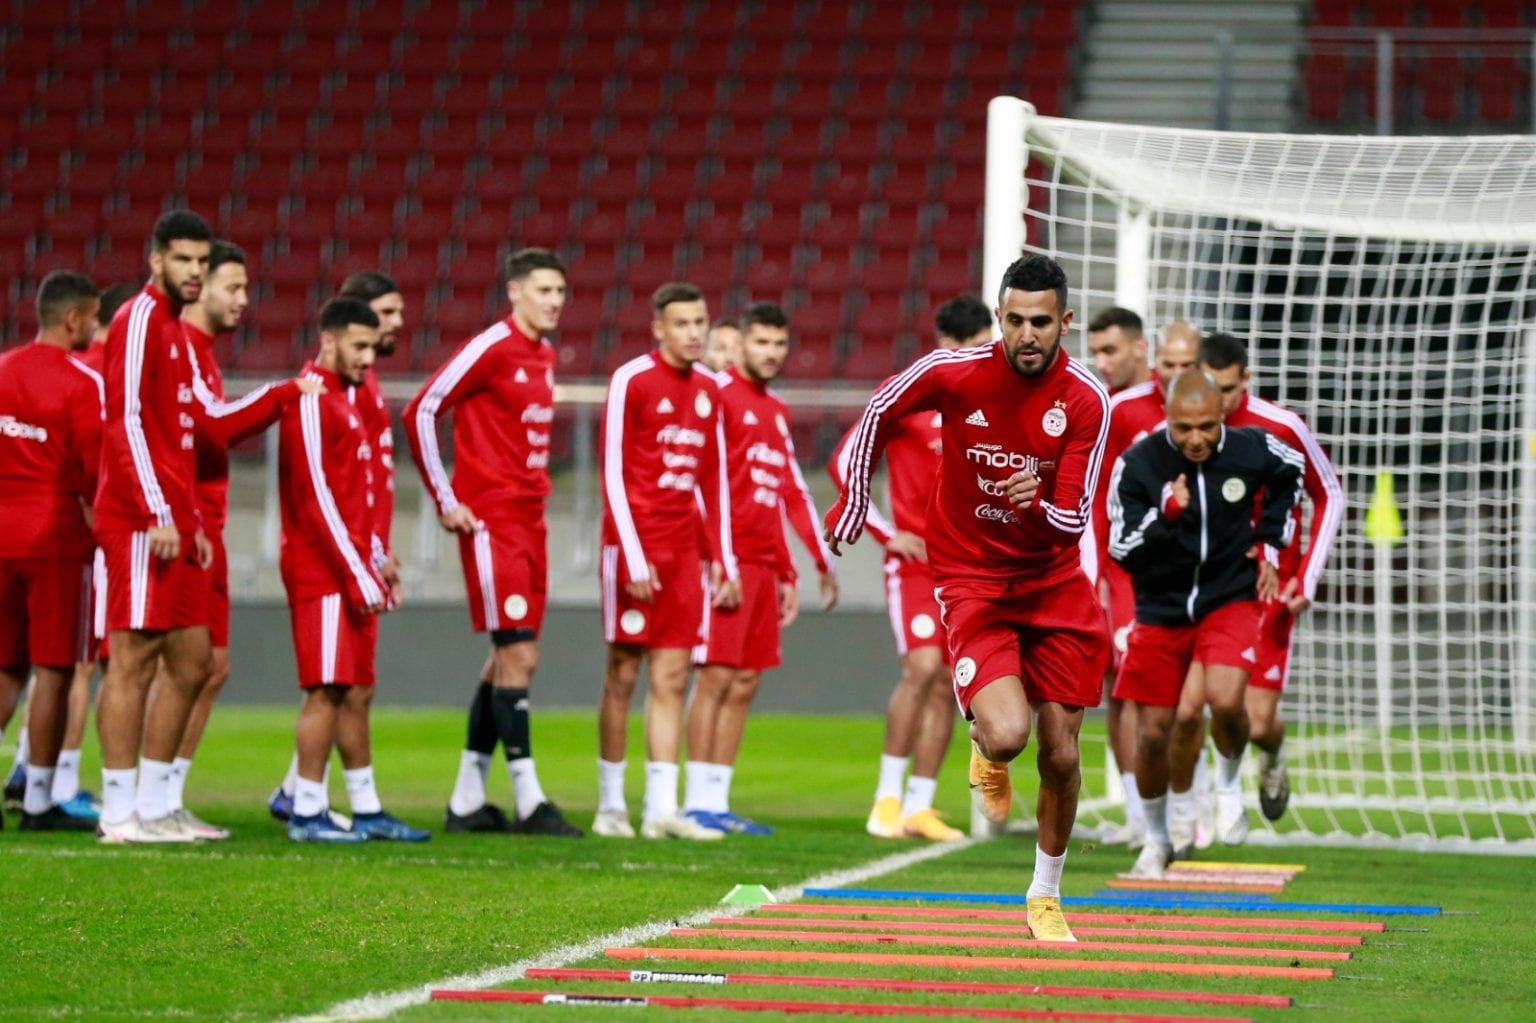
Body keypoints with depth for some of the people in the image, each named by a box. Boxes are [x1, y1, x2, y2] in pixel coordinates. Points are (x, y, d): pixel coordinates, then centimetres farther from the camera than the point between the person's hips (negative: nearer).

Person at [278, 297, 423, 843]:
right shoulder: (311, 402, -12)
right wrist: (359, 573, -17)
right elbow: (317, 497, -17)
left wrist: (377, 560, 19)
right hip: (323, 571, -9)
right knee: (328, 689, -8)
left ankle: (367, 809, 15)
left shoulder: (345, 400, 18)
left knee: (356, 690, 11)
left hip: (351, 569, 10)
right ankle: (307, 813, -5)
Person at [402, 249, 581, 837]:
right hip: (490, 520, -9)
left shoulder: (545, 356, 14)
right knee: (517, 656, -10)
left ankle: (467, 801, 16)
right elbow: (421, 413, -13)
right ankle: (528, 801, -8)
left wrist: (534, 489, 15)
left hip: (529, 522, 9)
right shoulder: (490, 349, -11)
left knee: (510, 660, 10)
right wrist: (445, 500, -12)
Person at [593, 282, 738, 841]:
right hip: (636, 543, -6)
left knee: (671, 678, 1)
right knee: (624, 674, 0)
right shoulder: (631, 381, -6)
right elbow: (613, 474, -9)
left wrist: (722, 561, 11)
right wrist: (633, 558, -14)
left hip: (685, 549, 6)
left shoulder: (709, 390, 13)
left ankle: (661, 810, -1)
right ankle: (610, 805, 7)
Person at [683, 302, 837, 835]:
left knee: (745, 684, 6)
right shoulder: (718, 395, -5)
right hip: (727, 559, -8)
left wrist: (789, 573, 19)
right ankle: (698, 801, -7)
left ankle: (717, 801, 8)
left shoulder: (777, 412, 20)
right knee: (717, 676, -9)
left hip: (764, 565, 8)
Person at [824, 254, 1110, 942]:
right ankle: (986, 750, 18)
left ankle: (1046, 894, 26)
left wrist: (1039, 503, -34)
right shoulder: (952, 372, -14)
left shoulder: (1086, 401, -12)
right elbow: (878, 413, 7)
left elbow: (1075, 520, -12)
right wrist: (854, 501, 16)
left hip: (1053, 582, 2)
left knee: (1060, 756, 1)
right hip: (971, 580, -2)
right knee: (1007, 733, -22)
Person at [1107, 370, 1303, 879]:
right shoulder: (1137, 464, -18)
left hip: (1230, 600, 0)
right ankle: (1156, 840, 29)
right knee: (1153, 733, 5)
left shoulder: (1251, 449, -12)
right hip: (1161, 608, 1)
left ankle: (1228, 781, 7)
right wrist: (1166, 514, -33)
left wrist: (1269, 543, 8)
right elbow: (1123, 550, -17)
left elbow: (1291, 475, 13)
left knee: (1225, 699, -26)